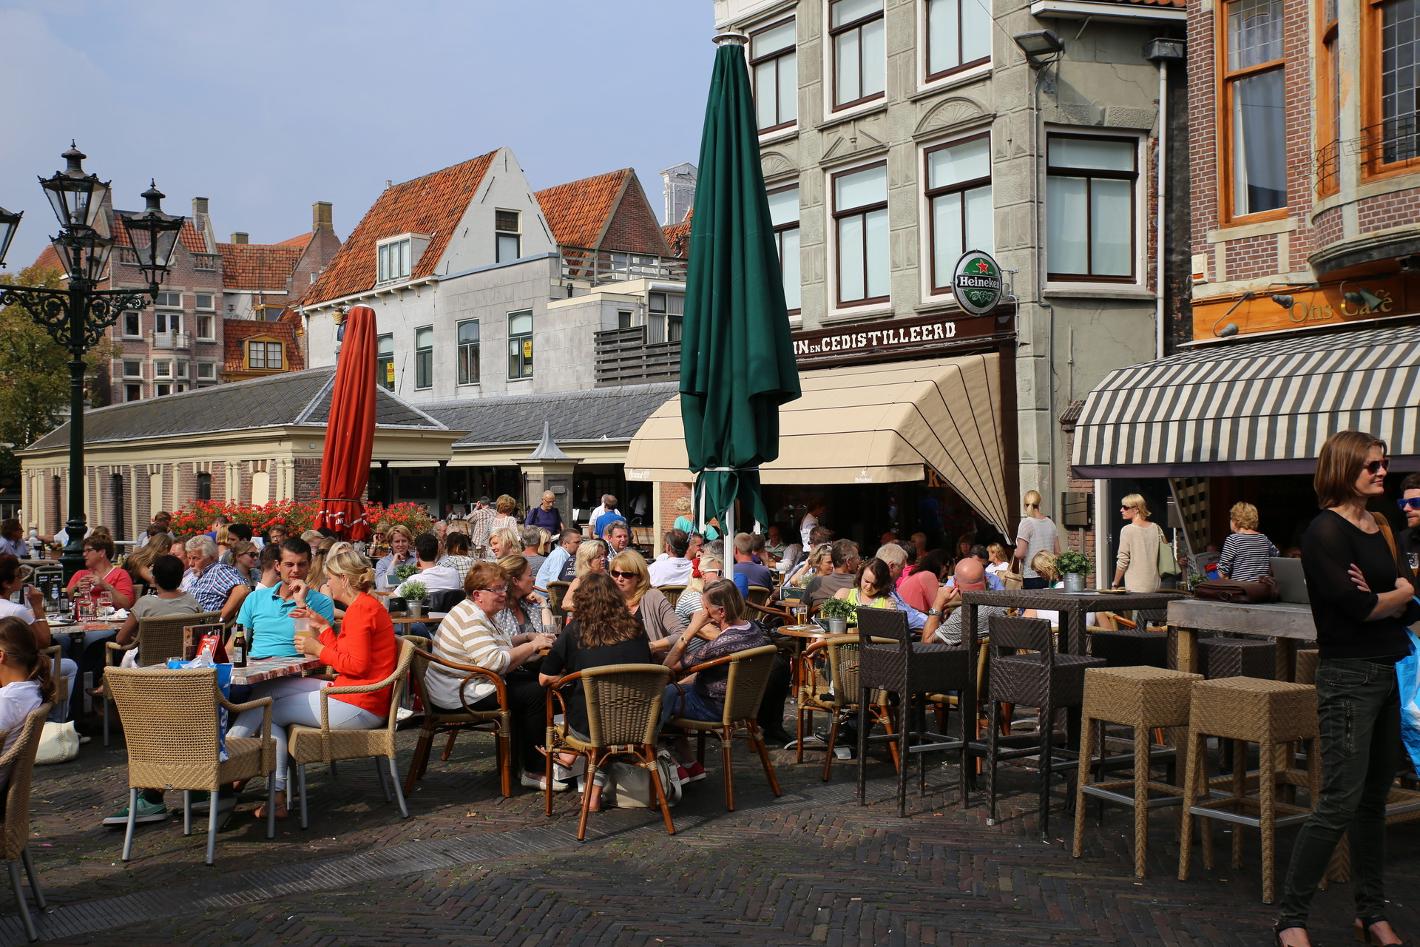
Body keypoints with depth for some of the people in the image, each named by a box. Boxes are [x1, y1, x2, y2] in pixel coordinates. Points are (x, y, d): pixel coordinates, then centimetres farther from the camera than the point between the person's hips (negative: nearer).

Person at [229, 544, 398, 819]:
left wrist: (318, 650, -10)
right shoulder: (367, 605, 17)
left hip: (356, 707, -10)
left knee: (266, 710, 0)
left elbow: (356, 664, -22)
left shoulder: (361, 609, -15)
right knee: (269, 689, 10)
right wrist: (323, 627, 11)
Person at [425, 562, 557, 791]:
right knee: (536, 693, -13)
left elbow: (498, 644, 28)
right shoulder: (470, 620, -21)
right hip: (459, 696, -11)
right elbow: (495, 661, -30)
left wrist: (528, 636, 12)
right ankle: (533, 772, -7)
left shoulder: (478, 614, 13)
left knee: (530, 679, 12)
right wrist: (532, 645, -21)